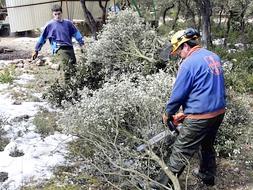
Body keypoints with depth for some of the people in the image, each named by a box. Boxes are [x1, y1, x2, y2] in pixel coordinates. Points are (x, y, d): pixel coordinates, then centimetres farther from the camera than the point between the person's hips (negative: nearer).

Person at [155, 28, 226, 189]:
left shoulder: (189, 63, -16)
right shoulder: (214, 57, 9)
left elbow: (178, 94, -12)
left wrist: (168, 114, 3)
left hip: (200, 117, -8)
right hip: (219, 112, 8)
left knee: (180, 153, 3)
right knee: (207, 146, 28)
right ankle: (208, 176, 45)